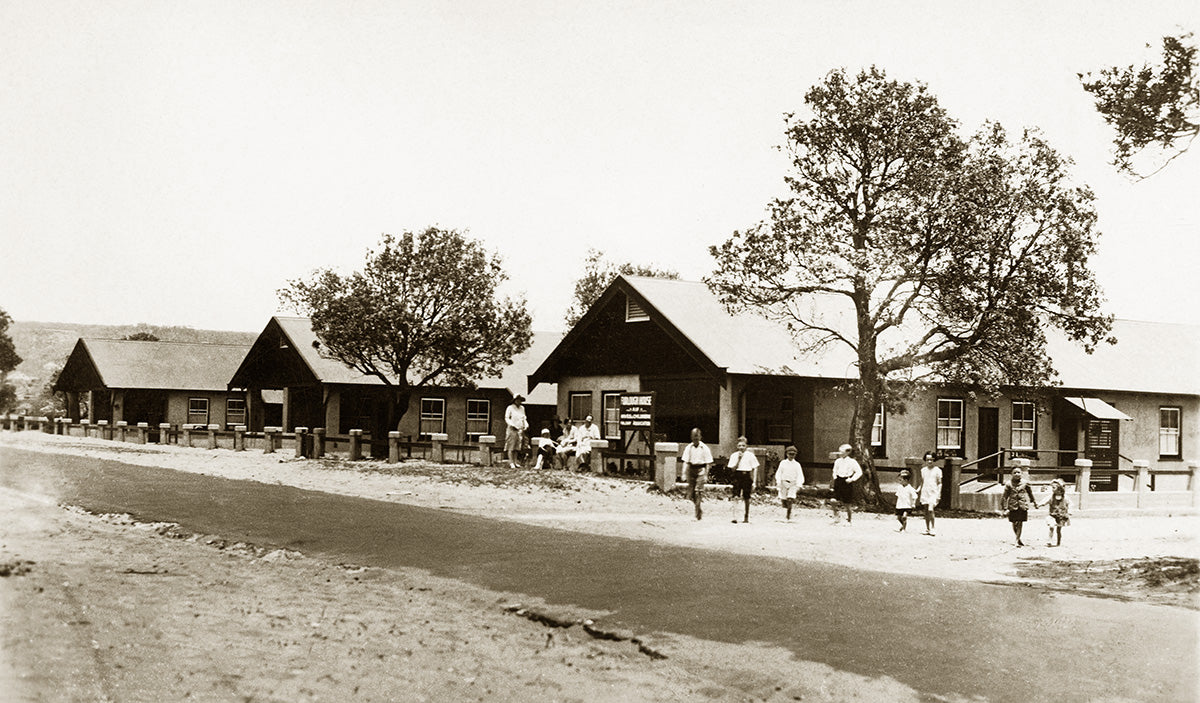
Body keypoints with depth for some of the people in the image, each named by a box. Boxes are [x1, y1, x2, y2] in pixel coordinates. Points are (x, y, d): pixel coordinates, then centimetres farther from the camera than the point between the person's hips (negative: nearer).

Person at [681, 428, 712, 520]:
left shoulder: (704, 448, -2)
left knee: (697, 492, -12)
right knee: (690, 494, 3)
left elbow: (707, 463, -1)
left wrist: (706, 474, -7)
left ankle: (697, 514, -6)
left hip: (700, 470, -3)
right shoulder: (688, 448, 5)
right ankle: (700, 511, 24)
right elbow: (686, 462, 3)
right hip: (691, 470, 3)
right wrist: (684, 473, -5)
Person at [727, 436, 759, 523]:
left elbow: (753, 470, 5)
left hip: (747, 476, 0)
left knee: (747, 498, 6)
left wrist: (753, 483, 2)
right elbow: (733, 469, -2)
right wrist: (739, 459, -11)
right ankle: (734, 516, -16)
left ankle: (746, 516, 20)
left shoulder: (750, 455, 3)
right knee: (735, 497, -14)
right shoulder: (734, 456, 6)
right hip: (737, 477, 0)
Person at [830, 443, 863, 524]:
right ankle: (835, 516, 9)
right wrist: (835, 477, 6)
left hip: (847, 483, -4)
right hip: (838, 483, 4)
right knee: (834, 501, -10)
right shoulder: (838, 461, 6)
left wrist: (852, 479, -12)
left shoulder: (852, 462, -8)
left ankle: (848, 520, 19)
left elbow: (859, 472, -4)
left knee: (848, 504, 4)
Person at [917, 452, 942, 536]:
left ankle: (932, 528, -11)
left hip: (933, 493, -4)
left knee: (930, 510, -18)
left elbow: (939, 483, 0)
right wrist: (920, 493, 15)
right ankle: (927, 529, 14)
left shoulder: (937, 470, -1)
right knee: (926, 512, 6)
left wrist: (939, 495, -7)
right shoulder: (923, 470, 11)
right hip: (925, 493, 4)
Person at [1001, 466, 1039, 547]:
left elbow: (1030, 494, 14)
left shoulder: (1024, 483, 2)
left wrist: (1035, 503, 21)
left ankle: (1017, 541, 3)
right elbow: (1005, 496, 1)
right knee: (1014, 524, 6)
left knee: (1020, 524, -3)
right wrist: (1005, 508, -3)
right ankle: (1018, 539, 28)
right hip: (1013, 506, 0)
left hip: (1023, 506, 0)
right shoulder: (1009, 484, -1)